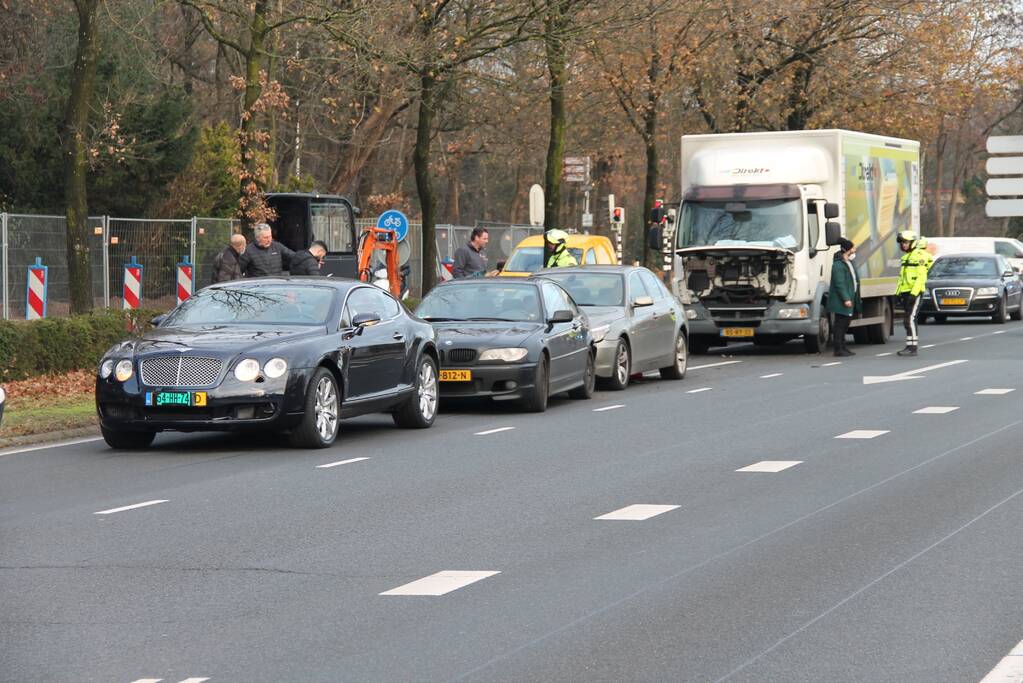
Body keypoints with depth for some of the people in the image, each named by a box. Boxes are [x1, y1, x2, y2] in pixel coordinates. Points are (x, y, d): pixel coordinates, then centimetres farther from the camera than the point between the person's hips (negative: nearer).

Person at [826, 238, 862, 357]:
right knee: (840, 324, -6)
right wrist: (846, 299, -25)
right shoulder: (838, 265, -16)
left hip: (849, 299, 10)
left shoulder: (849, 263, 16)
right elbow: (840, 284, -21)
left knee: (845, 324, 13)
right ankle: (839, 349, -4)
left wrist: (856, 299, 21)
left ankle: (843, 347, 19)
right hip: (840, 301, -10)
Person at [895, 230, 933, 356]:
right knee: (909, 321, 10)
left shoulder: (919, 256, -11)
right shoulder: (906, 257, 19)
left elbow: (921, 277, -19)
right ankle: (910, 346, 14)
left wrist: (913, 293, -24)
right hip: (905, 292, 9)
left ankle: (912, 347, -16)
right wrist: (898, 293, 19)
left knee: (910, 320, -14)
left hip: (914, 293, -9)